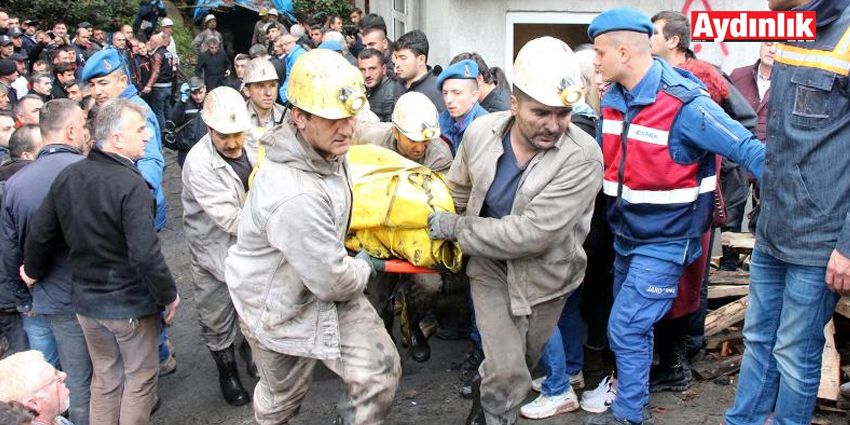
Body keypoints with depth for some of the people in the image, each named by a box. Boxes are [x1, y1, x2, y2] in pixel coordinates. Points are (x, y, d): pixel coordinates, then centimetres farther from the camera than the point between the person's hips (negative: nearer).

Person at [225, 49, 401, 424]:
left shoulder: (324, 148, -12)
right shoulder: (294, 197, -40)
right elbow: (334, 280, -29)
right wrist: (363, 266, -9)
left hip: (329, 285, 7)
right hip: (283, 309, -7)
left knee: (381, 372, -1)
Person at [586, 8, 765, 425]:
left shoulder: (685, 105, -24)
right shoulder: (612, 98, -1)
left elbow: (748, 151, -21)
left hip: (665, 240, -7)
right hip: (625, 233, 7)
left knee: (627, 328, -6)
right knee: (629, 322, 20)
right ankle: (628, 387, 39)